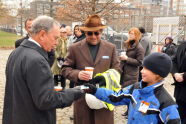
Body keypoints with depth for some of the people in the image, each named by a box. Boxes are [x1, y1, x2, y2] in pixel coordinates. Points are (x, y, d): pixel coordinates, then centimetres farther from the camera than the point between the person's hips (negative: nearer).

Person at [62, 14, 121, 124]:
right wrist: (77, 74, -16)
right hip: (82, 97, 0)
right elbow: (65, 69, 3)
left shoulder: (111, 48, 5)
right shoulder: (75, 48, 1)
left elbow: (117, 70, 8)